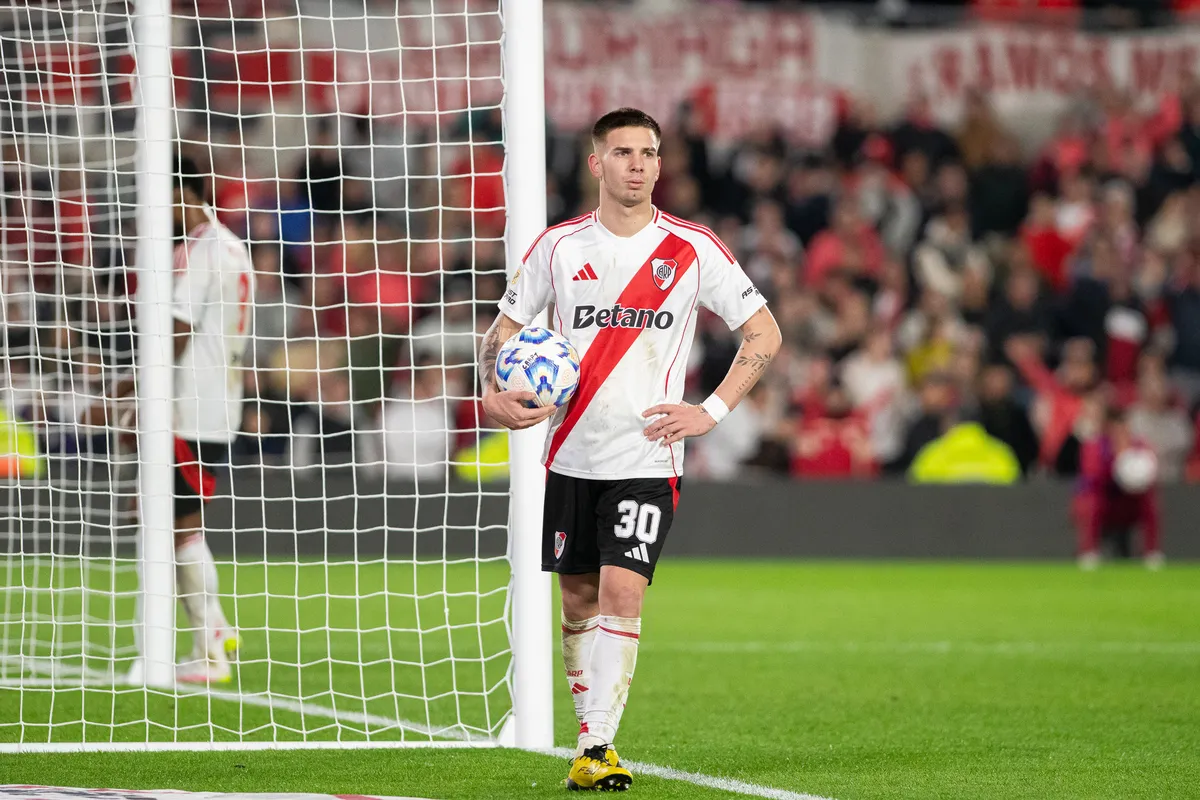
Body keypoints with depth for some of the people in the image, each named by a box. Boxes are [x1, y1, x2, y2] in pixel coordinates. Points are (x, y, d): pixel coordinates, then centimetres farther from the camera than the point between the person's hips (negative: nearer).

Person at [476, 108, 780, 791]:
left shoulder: (693, 249, -2)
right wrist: (493, 394, -8)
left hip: (648, 456, -3)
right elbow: (504, 330, 12)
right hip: (571, 453, 3)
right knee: (579, 600, 8)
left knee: (621, 591, -15)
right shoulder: (559, 246, 4)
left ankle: (600, 748, -15)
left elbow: (764, 334, 3)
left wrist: (712, 411, -6)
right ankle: (590, 740, 21)